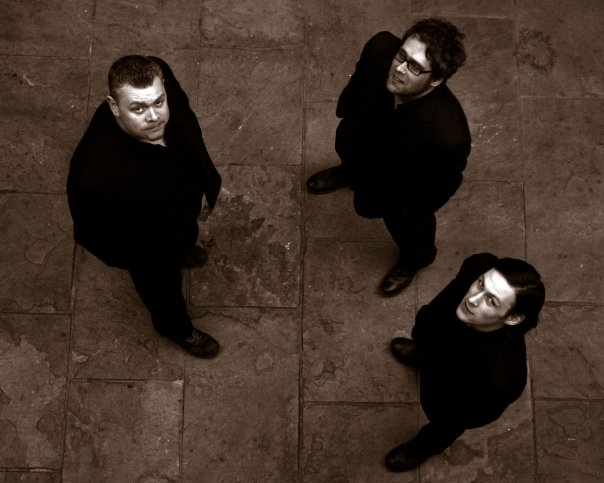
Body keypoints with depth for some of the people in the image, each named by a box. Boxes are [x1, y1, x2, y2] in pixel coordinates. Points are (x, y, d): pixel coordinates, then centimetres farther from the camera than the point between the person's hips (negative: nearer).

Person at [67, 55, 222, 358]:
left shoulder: (161, 78, -33)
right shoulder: (95, 174, -48)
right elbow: (94, 236, -27)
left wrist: (208, 177, 5)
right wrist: (152, 264, -15)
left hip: (184, 203, 5)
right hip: (151, 247, -4)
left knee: (186, 238, 40)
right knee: (164, 289, 30)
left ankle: (181, 250, 77)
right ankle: (176, 326, 65)